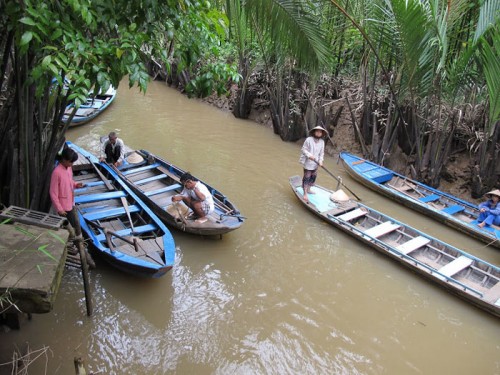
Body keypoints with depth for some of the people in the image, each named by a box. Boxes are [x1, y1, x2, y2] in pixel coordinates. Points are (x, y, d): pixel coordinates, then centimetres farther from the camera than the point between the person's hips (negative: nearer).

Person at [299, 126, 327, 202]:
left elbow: (321, 153, 7)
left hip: (315, 164, 6)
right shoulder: (308, 140, -14)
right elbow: (304, 149, -11)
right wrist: (309, 155, -25)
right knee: (307, 178, -4)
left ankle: (308, 189, 37)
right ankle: (305, 194, 0)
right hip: (308, 163, -6)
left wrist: (320, 161, -7)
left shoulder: (322, 142, 2)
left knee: (313, 176, 17)